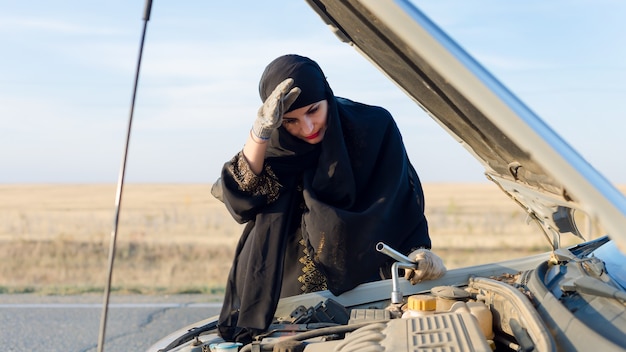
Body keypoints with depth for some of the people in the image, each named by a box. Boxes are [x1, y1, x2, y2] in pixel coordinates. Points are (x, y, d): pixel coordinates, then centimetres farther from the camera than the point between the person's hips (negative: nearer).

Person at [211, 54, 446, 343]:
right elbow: (241, 201, -18)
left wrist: (418, 251, -21)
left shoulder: (375, 128, -7)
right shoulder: (278, 145, -4)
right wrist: (260, 132, -28)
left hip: (361, 283, -1)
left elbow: (404, 200, -4)